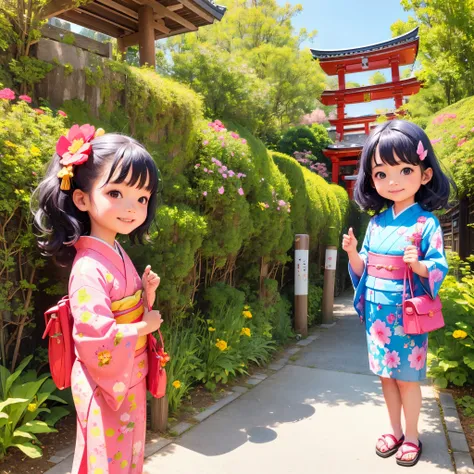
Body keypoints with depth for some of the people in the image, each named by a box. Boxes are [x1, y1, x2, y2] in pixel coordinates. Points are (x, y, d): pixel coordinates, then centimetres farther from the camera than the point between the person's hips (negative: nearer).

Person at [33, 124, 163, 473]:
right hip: (106, 389, -8)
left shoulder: (117, 255, 2)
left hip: (131, 382, 9)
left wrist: (147, 294, -5)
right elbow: (96, 338, -32)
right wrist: (145, 326, -19)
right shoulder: (90, 267, -27)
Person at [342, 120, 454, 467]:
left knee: (407, 378, 8)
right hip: (377, 313, 5)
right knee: (386, 374, 16)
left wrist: (419, 265, -31)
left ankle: (412, 436, 29)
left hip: (406, 316, -5)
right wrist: (353, 253, -9)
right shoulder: (376, 223, 4)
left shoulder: (427, 223, -10)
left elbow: (439, 268, -12)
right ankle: (395, 431, 34)